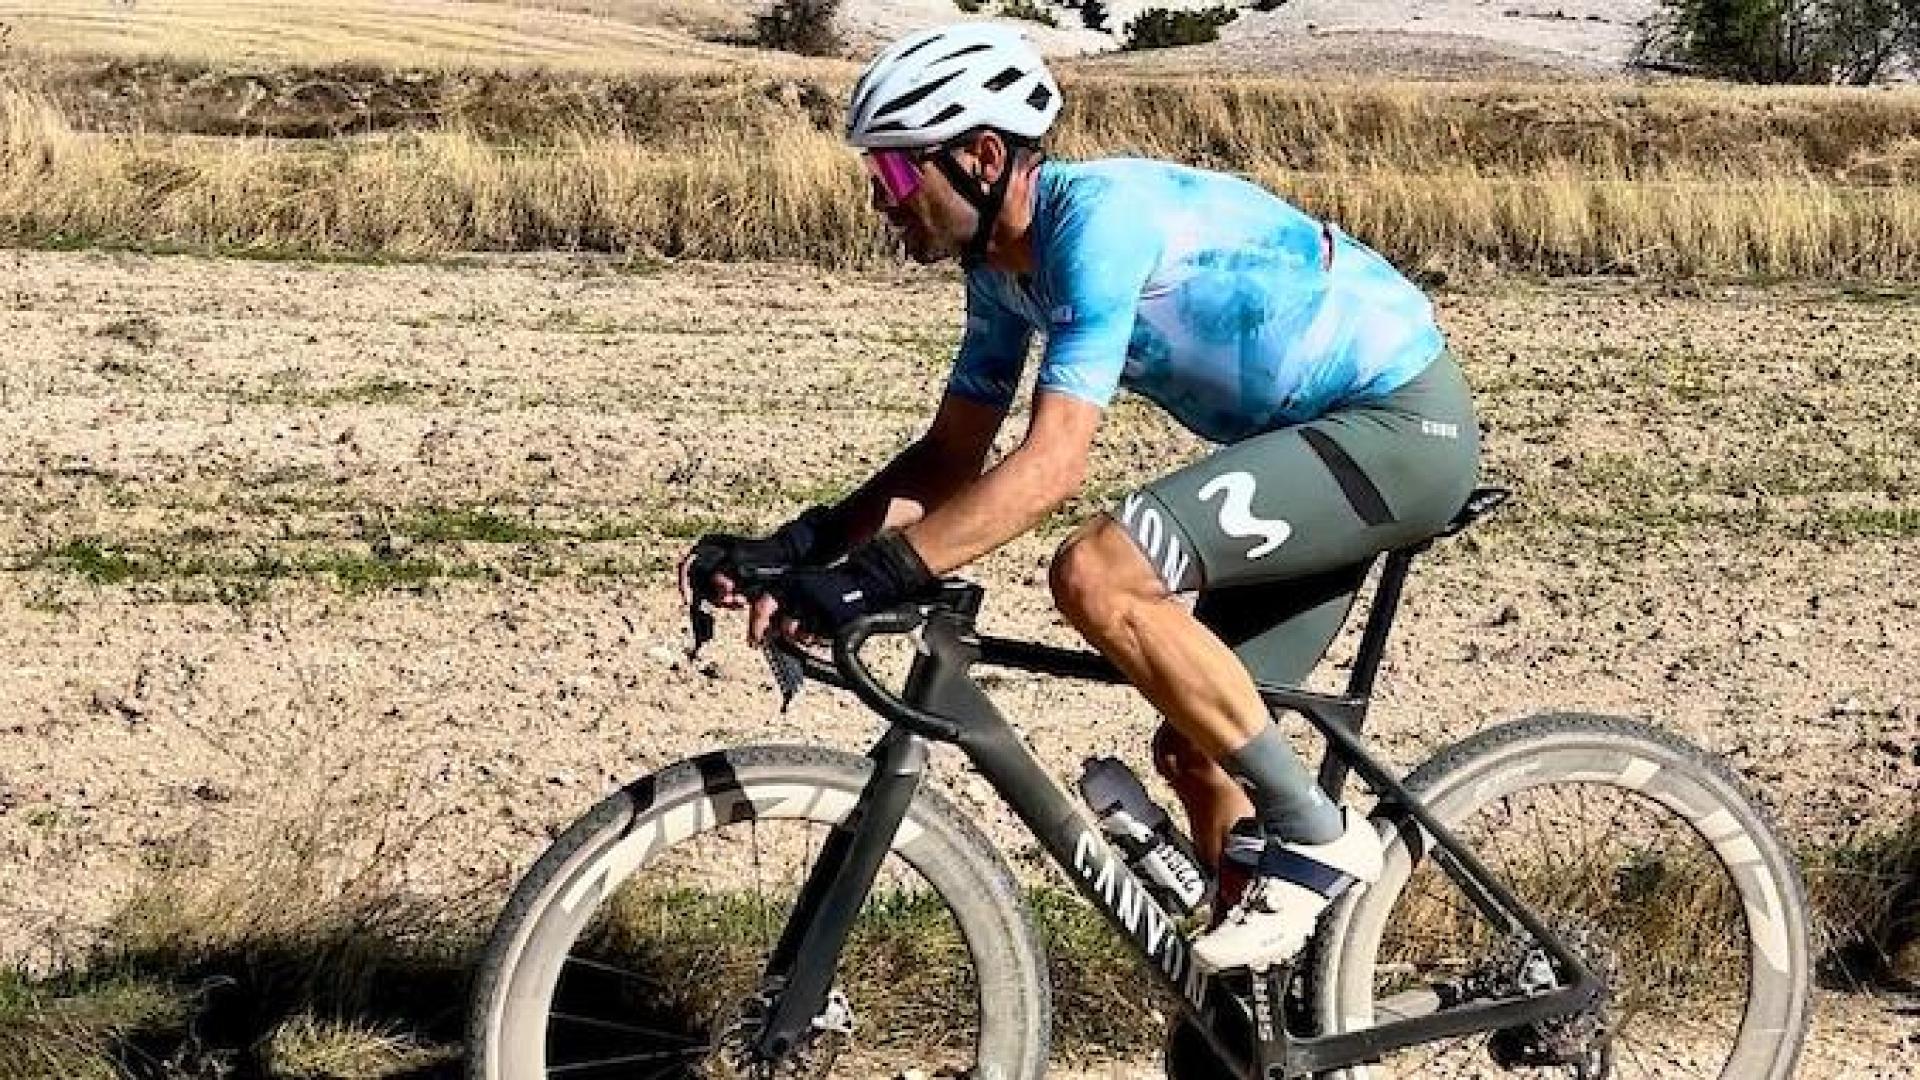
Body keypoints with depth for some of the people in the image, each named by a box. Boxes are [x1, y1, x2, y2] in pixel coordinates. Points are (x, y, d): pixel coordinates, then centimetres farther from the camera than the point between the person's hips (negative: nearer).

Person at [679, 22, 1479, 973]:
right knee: (1196, 743, 8)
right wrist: (793, 548, -6)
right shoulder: (1004, 261, 4)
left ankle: (1316, 839, -13)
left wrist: (869, 577, -37)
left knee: (1098, 574, -25)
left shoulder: (1098, 218, -25)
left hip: (1403, 424, -10)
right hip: (1327, 435, 10)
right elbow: (952, 457, 8)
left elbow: (1051, 464, -33)